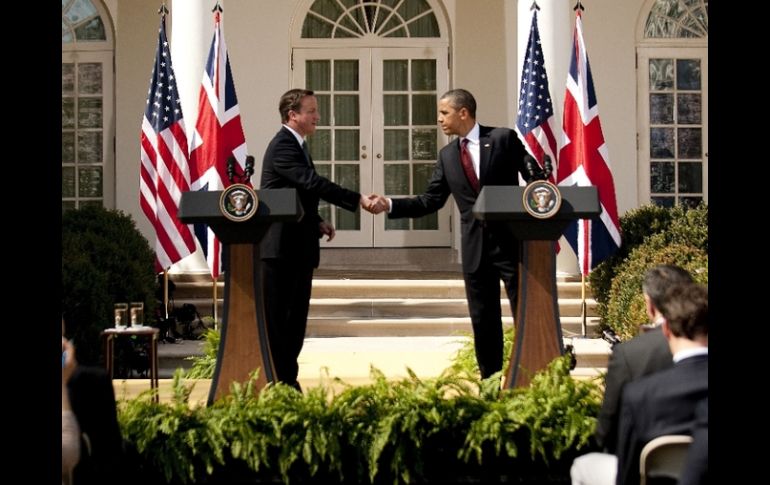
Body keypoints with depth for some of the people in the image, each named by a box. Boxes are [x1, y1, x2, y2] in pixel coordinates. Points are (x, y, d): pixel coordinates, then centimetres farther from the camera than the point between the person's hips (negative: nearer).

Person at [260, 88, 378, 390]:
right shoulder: (283, 146, -15)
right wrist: (358, 200, -30)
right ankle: (277, 385, 2)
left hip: (299, 248, 10)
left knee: (295, 318, 12)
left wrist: (317, 222, 9)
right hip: (281, 248, -10)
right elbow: (313, 183, -27)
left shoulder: (296, 145, 17)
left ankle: (288, 380, 19)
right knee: (276, 319, -3)